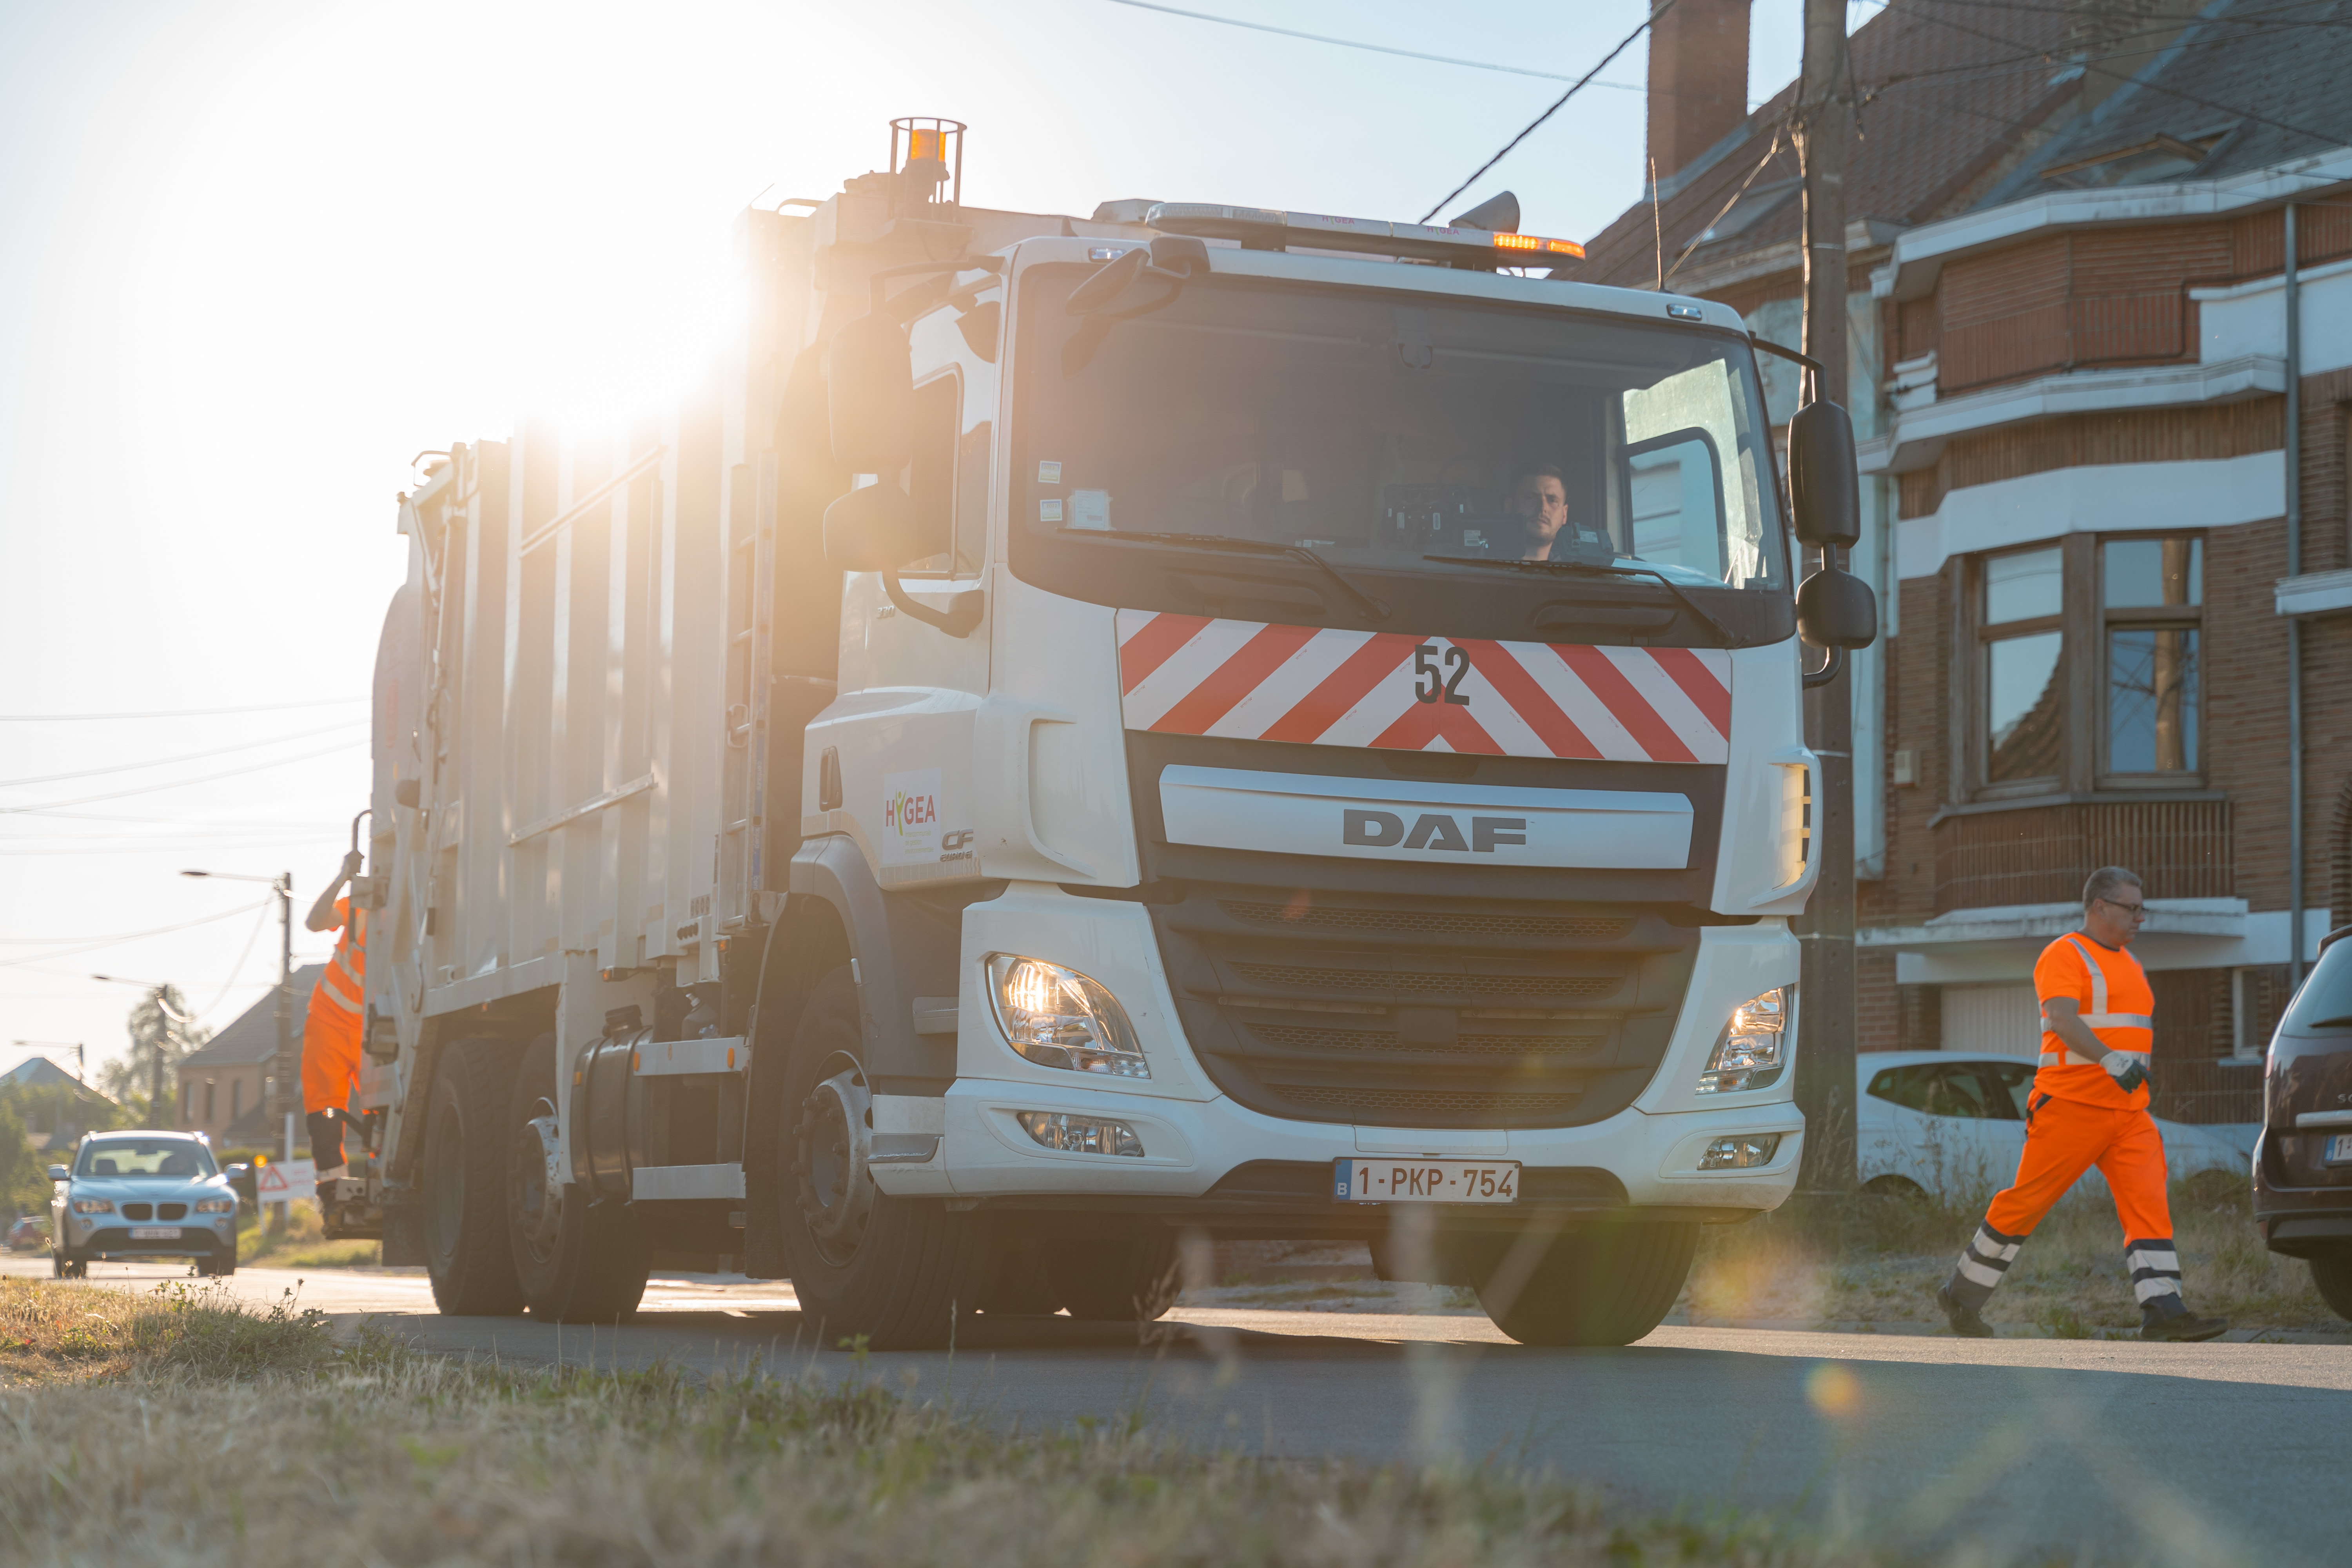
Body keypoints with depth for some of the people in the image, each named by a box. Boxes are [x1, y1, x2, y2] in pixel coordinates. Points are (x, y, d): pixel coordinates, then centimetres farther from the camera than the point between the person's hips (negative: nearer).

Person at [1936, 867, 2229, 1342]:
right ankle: (1962, 1295, 13)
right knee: (2026, 1203, -1)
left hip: (2128, 1113, 7)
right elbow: (2062, 1019, -23)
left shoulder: (2129, 965, 20)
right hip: (2071, 1106, -7)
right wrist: (2110, 1060, -36)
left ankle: (2163, 1310, -18)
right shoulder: (2065, 956, -7)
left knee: (2149, 1202, -10)